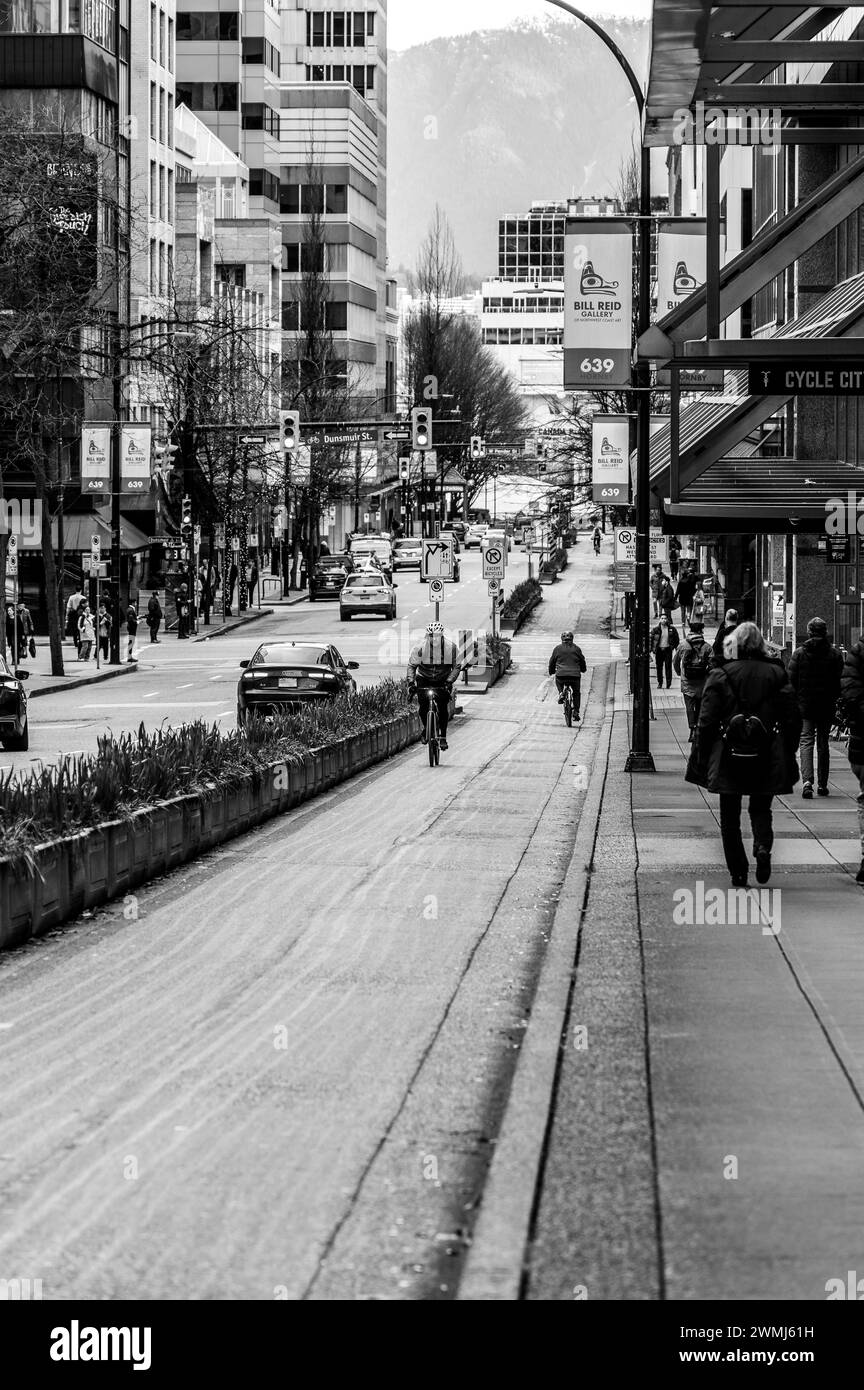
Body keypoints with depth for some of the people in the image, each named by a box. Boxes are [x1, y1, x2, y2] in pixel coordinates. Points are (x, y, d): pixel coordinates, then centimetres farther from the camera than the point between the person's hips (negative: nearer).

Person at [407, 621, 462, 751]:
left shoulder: (450, 647, -19)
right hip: (424, 680, 0)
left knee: (442, 707, -12)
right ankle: (425, 729, 15)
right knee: (423, 707, -13)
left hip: (443, 681, 0)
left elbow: (456, 666, -10)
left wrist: (449, 681, -24)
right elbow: (411, 665, -10)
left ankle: (443, 737, 1)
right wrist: (411, 683, -22)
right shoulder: (420, 647, -20)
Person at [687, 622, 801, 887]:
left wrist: (701, 759, 0)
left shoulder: (720, 676, -6)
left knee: (730, 818, 11)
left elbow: (706, 721, -7)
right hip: (767, 757, 2)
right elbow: (792, 716, 0)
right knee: (760, 809, 18)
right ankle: (763, 846, -11)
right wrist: (788, 753, 10)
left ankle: (738, 874, 8)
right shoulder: (776, 673, 0)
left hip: (728, 757, -2)